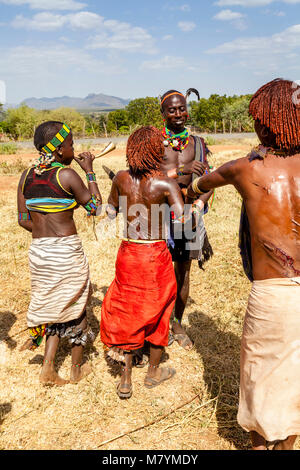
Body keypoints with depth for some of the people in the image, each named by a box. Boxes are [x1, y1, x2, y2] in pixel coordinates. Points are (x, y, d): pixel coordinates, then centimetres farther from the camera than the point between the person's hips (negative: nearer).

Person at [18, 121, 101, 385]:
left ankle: (48, 367, 19)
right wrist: (90, 171, 2)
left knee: (55, 306, 22)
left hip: (37, 251, 5)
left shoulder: (27, 176, 4)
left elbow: (23, 220, 6)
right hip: (68, 251, -5)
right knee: (76, 306, 14)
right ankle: (77, 368, 30)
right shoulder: (66, 174, -13)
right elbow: (95, 207, -5)